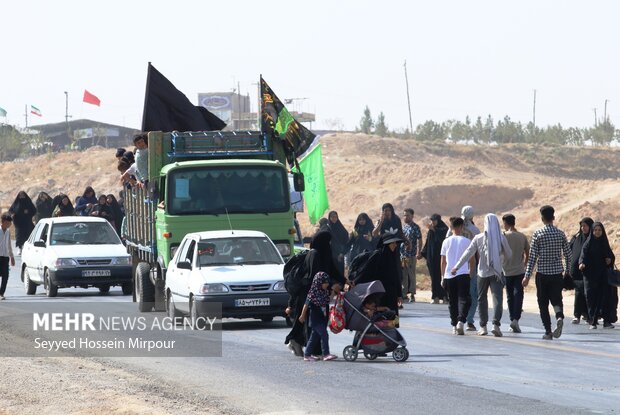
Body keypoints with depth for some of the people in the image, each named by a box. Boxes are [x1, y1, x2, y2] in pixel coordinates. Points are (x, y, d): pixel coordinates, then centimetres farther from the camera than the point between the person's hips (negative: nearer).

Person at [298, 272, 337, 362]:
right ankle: (326, 354, -9)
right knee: (324, 335, -12)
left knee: (315, 337, 11)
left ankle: (307, 355, 17)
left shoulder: (325, 292, 7)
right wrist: (302, 316, -6)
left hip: (322, 319, 8)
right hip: (315, 319, -8)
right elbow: (306, 304, -11)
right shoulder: (313, 293, -15)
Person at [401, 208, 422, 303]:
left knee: (411, 275, -3)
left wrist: (418, 253, -14)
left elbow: (419, 241, -7)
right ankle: (404, 293, 15)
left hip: (411, 255, -6)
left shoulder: (415, 227, -5)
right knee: (403, 275, 9)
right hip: (402, 254, 6)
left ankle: (412, 295, 1)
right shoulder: (403, 226, 14)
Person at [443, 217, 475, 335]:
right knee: (463, 299, -4)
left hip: (449, 275, 3)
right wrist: (471, 272, 19)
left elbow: (443, 262, 9)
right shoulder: (466, 241, -1)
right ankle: (461, 321, -25)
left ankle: (454, 325, 16)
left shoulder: (446, 242, 6)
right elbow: (472, 260, 4)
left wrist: (442, 277, 16)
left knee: (452, 301, 12)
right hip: (463, 274, -3)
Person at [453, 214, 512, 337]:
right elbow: (509, 254, 5)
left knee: (482, 299, 15)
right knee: (497, 299, -6)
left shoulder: (478, 238, -5)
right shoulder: (501, 238, -4)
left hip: (483, 272, 1)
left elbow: (468, 253, -5)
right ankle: (496, 324, -24)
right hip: (497, 273, -1)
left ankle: (483, 326, 15)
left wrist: (457, 266, 1)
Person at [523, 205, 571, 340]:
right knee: (556, 299, 12)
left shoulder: (538, 234, -6)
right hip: (557, 273, 2)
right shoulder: (560, 234, 3)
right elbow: (568, 255, 6)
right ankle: (559, 317, -19)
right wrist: (567, 272, 19)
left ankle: (548, 332, 4)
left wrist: (527, 276, -3)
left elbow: (532, 257, -7)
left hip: (542, 273, -2)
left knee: (543, 303, 7)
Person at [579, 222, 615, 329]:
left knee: (604, 296, -6)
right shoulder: (588, 243, 1)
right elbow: (584, 255, -10)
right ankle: (593, 321, -1)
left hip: (603, 275, 2)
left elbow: (611, 255, 19)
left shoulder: (604, 243, 11)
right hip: (590, 275, -2)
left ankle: (606, 320, -8)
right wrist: (582, 263, -30)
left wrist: (610, 259, -3)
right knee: (591, 297, -5)